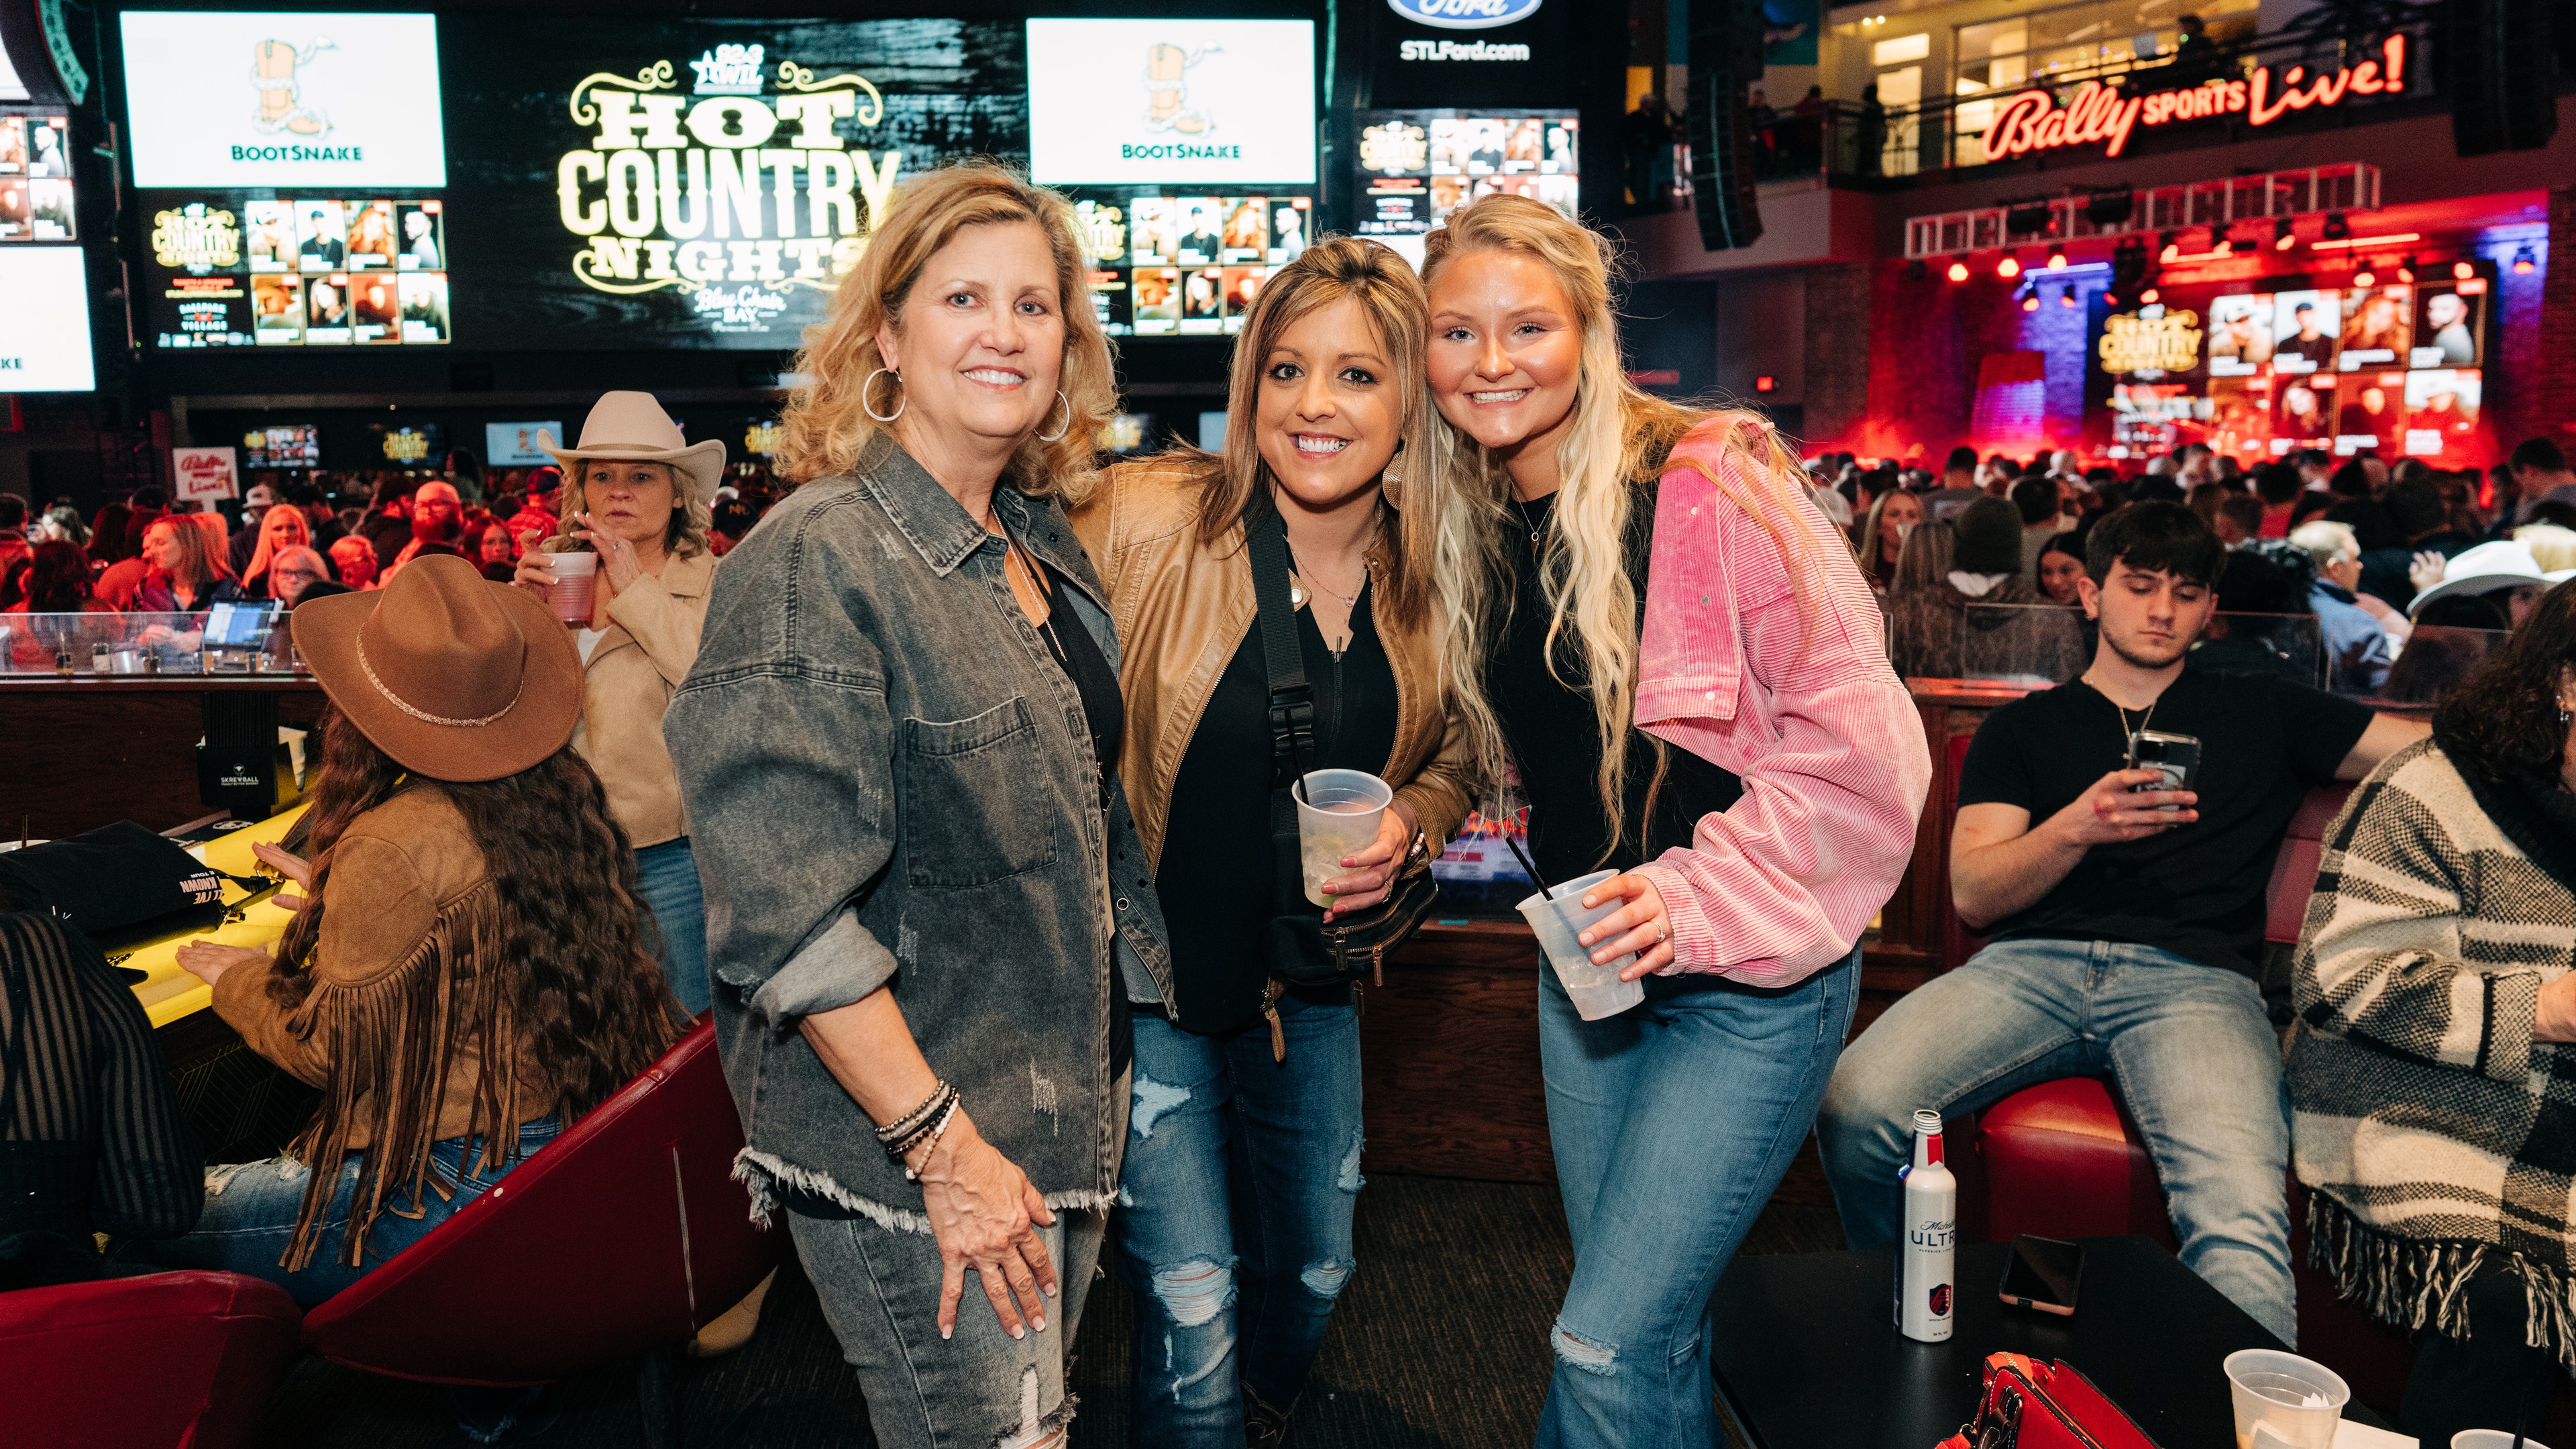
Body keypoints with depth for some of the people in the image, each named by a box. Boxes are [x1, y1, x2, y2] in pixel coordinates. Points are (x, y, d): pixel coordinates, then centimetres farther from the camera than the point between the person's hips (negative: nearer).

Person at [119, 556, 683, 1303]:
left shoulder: (395, 849, -22)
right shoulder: (566, 790, 1)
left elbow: (332, 1050, -9)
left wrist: (240, 980, 10)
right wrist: (336, 892, 30)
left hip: (456, 1183, -8)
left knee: (144, 1231, 9)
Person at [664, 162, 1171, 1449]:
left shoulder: (1043, 547, 6)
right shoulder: (814, 561, -19)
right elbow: (788, 914, -23)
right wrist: (944, 1147, -21)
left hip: (1070, 1107, 8)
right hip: (910, 1152, -8)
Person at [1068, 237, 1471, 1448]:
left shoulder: (1432, 575, -5)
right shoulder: (1145, 519, -19)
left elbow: (1449, 758, 10)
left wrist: (1409, 828, -11)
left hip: (1312, 983, 5)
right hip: (1148, 978, -4)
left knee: (1310, 1276, 21)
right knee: (1193, 1319, -1)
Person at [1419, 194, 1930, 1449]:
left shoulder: (1707, 488, -19)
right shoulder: (1472, 526, 2)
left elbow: (1858, 739, -18)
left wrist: (1704, 896, -22)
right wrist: (1575, 900, 6)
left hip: (1753, 977, -6)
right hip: (1588, 964, 7)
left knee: (1607, 1345, -5)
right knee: (1650, 1324, 18)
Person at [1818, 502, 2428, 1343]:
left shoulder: (2260, 713, 24)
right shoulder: (2024, 728, 23)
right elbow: (1974, 895, 10)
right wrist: (2077, 827, -7)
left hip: (2194, 979, -1)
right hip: (2031, 965, 1)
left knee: (2242, 1217, -35)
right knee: (1853, 1107, -26)